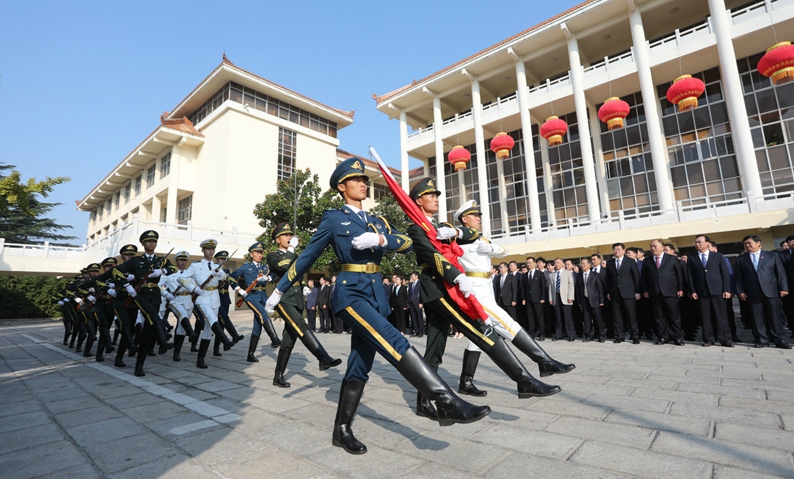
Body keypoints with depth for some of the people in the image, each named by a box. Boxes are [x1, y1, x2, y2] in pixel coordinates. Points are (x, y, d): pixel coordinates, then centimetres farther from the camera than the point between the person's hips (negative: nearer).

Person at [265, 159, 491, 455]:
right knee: (395, 343, -23)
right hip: (351, 292, -6)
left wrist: (380, 239, -16)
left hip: (376, 294, 6)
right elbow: (307, 257, 7)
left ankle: (342, 430, 22)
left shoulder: (376, 222, 17)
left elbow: (407, 244, 4)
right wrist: (280, 290, 11)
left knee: (360, 365, 8)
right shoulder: (333, 219, 4)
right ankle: (448, 403, -24)